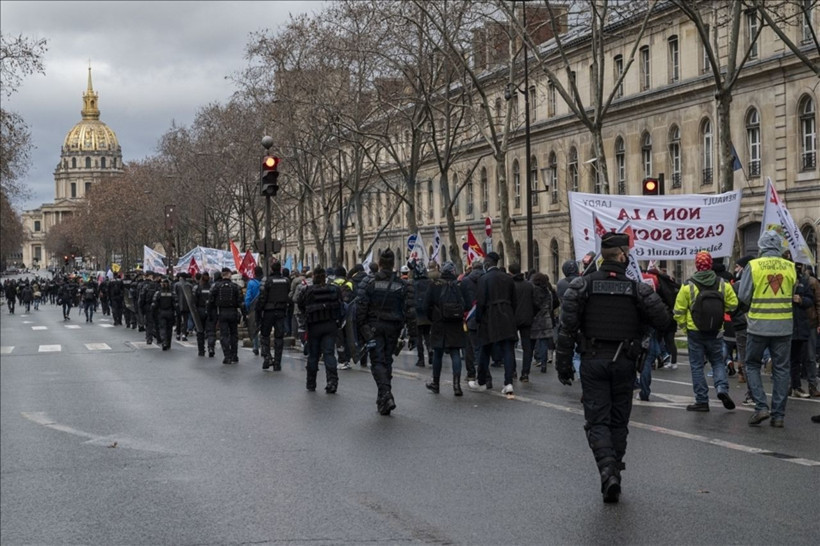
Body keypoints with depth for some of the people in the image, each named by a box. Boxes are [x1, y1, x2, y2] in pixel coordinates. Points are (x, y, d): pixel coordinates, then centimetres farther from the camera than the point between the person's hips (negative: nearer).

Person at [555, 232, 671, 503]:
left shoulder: (582, 285, -5)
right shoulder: (637, 289, -4)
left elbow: (566, 327, -8)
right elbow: (663, 320, -5)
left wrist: (563, 365, -3)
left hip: (593, 361, -1)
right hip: (624, 363, 1)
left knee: (597, 421, 0)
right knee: (619, 421, 13)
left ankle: (608, 471, -21)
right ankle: (615, 476, 18)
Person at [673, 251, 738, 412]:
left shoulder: (688, 286, -10)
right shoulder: (722, 284, -4)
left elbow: (679, 311, -8)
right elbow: (732, 304, 2)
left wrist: (683, 326, 8)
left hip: (695, 332, -2)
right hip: (716, 332, 2)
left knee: (697, 366, 6)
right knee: (718, 362, 17)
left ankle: (702, 400, 7)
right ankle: (722, 388, -6)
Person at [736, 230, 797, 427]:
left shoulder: (753, 265, -9)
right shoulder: (790, 267, 0)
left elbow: (743, 296, -6)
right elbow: (793, 295, 10)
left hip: (758, 325, -2)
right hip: (784, 326, 2)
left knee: (752, 365, 12)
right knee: (781, 368, 9)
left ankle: (761, 406, -2)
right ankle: (778, 414, 10)